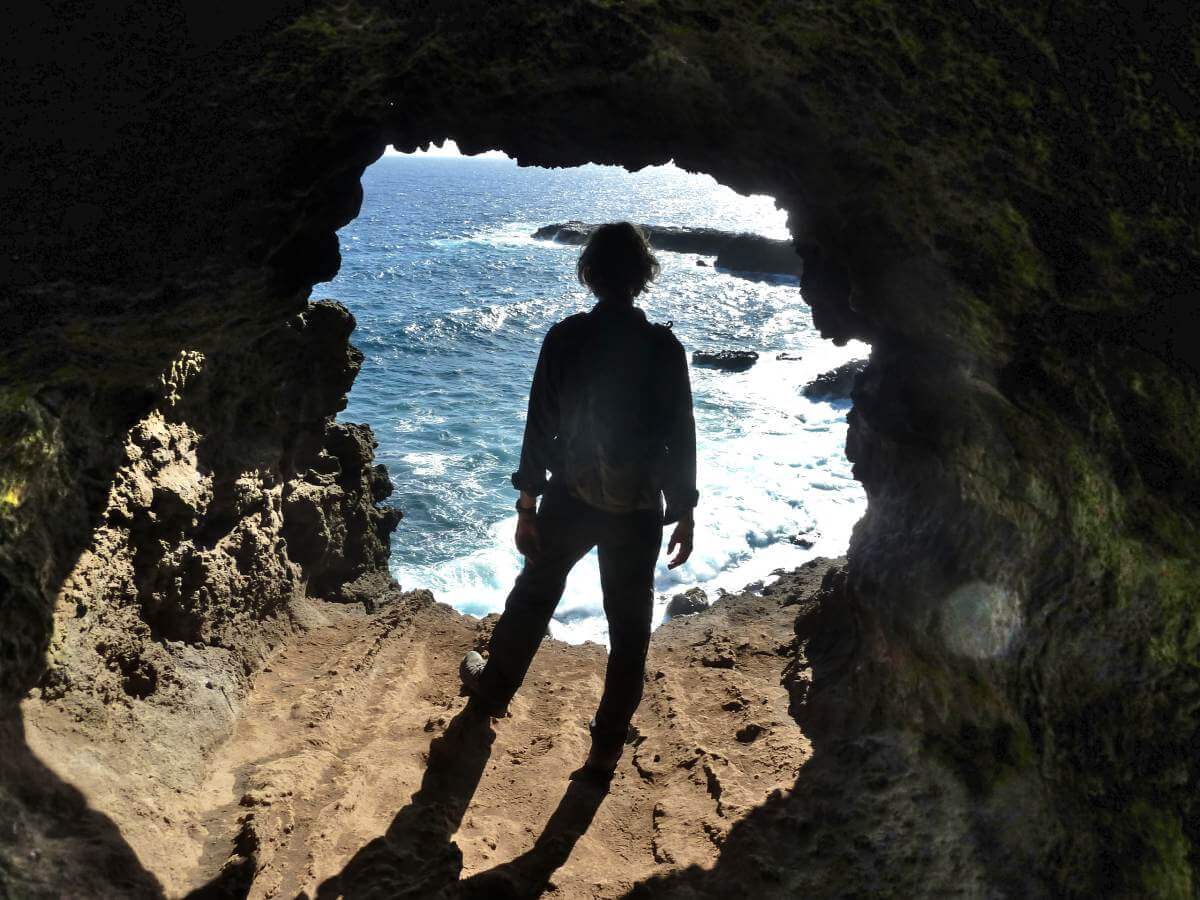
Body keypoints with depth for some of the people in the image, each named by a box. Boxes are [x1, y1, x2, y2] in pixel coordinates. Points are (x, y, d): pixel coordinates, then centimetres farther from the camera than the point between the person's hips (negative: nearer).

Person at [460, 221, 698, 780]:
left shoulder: (564, 338, -10)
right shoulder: (664, 348, -10)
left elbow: (539, 427, -7)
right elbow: (681, 439, -6)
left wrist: (526, 507, 2)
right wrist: (684, 515, 4)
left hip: (570, 501, 1)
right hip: (639, 510, 0)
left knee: (533, 594, 24)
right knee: (629, 628, 14)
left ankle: (493, 686, 45)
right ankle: (607, 747, 26)